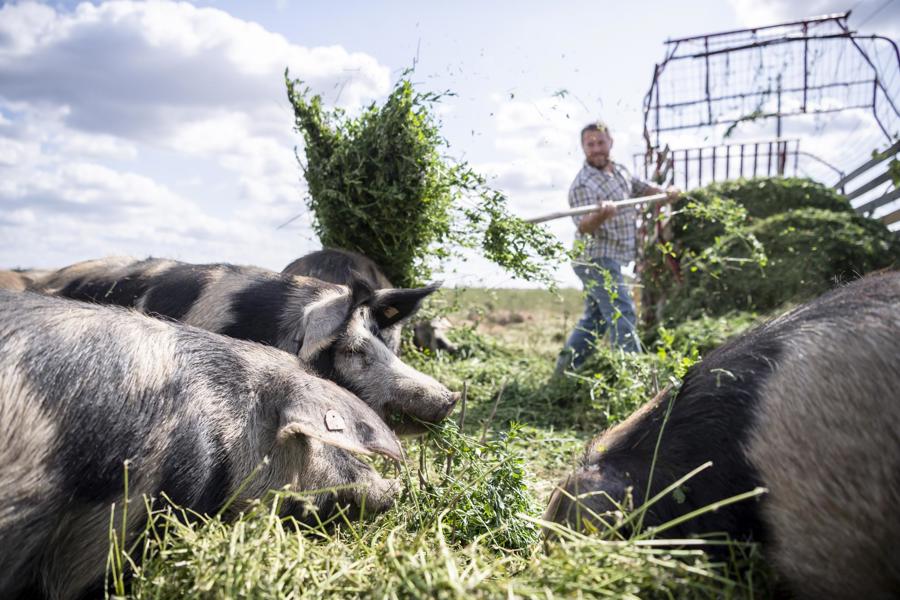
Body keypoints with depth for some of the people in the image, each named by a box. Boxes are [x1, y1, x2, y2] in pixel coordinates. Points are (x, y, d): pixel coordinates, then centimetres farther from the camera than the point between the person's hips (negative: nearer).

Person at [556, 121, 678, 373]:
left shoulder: (619, 170, 9)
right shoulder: (583, 185, -18)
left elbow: (643, 187, 22)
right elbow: (584, 227, -29)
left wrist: (667, 192, 3)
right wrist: (600, 215, -49)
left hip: (608, 260, 9)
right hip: (597, 260, -9)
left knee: (595, 318, 14)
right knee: (623, 315, -15)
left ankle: (565, 368, 23)